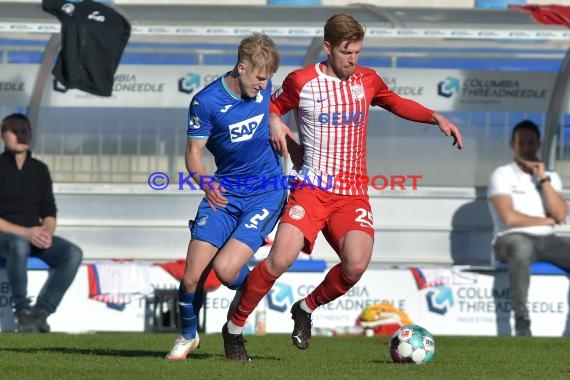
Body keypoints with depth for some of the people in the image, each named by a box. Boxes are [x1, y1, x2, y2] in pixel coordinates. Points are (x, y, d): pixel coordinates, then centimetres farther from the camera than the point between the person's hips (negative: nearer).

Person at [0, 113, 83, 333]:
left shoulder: (39, 170, 12)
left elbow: (49, 212, 11)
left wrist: (46, 231, -12)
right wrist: (25, 232, -23)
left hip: (34, 235, 5)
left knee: (73, 254, -22)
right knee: (19, 245, -41)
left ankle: (40, 312, -19)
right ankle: (22, 312, -26)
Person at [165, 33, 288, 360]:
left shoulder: (265, 87, -3)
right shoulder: (206, 101, -13)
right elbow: (193, 152, -8)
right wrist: (207, 184, -26)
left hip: (266, 194, 0)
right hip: (225, 193, 0)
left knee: (225, 269, -20)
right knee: (192, 277, -7)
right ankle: (188, 335, 22)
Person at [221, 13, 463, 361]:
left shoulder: (367, 80, 10)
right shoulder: (302, 81, -1)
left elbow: (396, 103, 28)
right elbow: (273, 106, 14)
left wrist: (436, 117, 15)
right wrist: (274, 123, -8)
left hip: (353, 194, 3)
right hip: (312, 189, -3)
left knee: (356, 264, -23)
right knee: (281, 259, -23)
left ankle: (306, 309, 8)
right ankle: (234, 327, -1)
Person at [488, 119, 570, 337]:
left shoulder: (551, 177, 16)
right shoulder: (502, 175, 2)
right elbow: (510, 218, -12)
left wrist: (543, 179, -4)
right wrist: (548, 221, 0)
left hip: (546, 241, 5)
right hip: (512, 238, -5)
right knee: (521, 247, -41)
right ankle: (521, 323, -40)